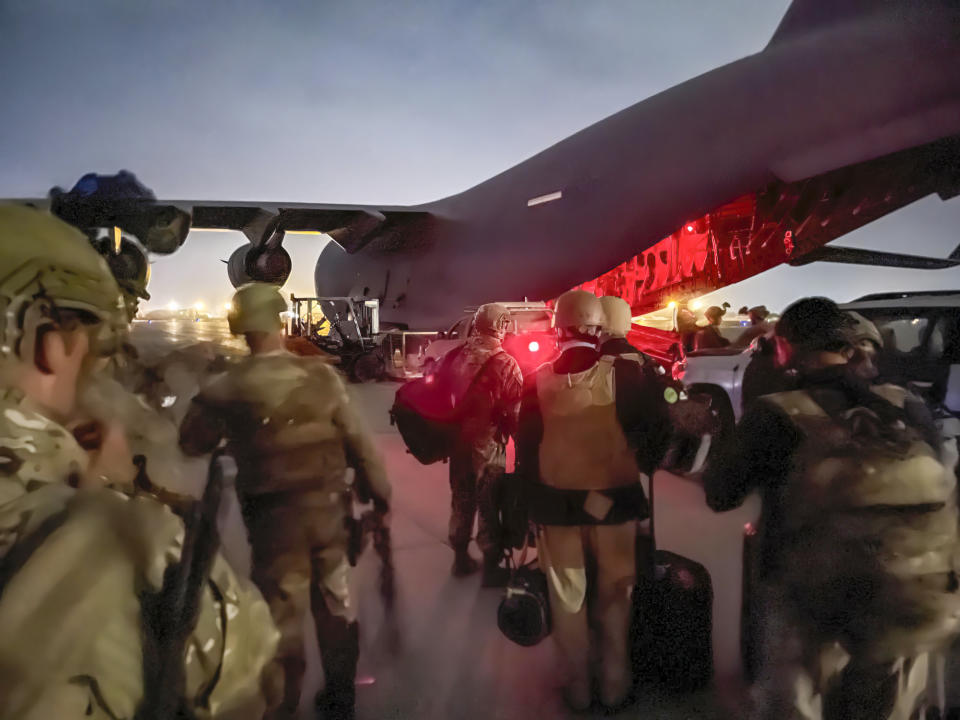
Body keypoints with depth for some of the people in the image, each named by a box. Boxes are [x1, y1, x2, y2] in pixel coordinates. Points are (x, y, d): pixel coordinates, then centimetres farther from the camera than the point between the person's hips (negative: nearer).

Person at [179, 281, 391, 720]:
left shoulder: (226, 389, -11)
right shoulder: (321, 375, -9)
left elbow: (190, 444, 5)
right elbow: (359, 442, -5)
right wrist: (378, 491, 8)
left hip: (274, 516, -2)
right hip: (329, 507, 2)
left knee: (283, 612, 13)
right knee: (336, 603, 19)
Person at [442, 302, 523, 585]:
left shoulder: (456, 356, -2)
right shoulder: (504, 363, -18)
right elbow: (515, 412, -18)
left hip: (458, 440, 5)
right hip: (488, 444, -5)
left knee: (461, 500, 19)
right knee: (489, 506, 8)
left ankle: (461, 558, 34)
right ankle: (491, 567, 18)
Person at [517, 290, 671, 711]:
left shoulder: (539, 380, -8)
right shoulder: (625, 373, -13)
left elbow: (525, 448, -4)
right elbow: (658, 428, -10)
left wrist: (535, 498, 7)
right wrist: (642, 468, 6)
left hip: (556, 503, 1)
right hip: (614, 499, -1)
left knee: (568, 596, 18)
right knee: (613, 594, 18)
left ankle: (577, 686, 31)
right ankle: (613, 684, 31)